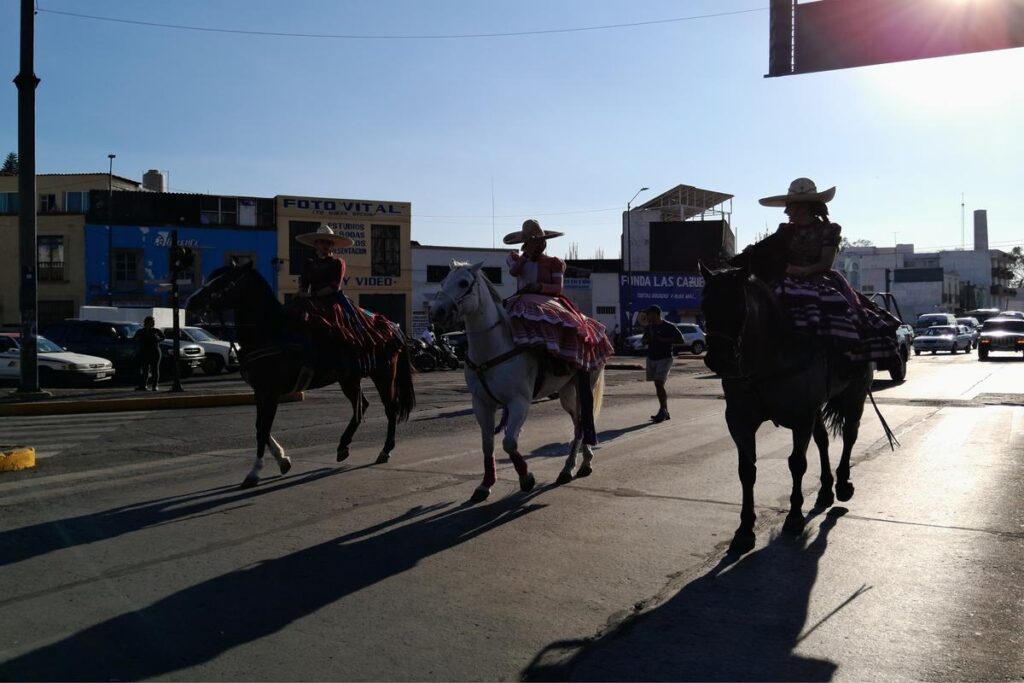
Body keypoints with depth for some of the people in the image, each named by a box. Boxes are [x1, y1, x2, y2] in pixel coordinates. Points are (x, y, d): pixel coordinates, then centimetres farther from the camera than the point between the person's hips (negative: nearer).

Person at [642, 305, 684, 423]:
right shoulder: (649, 327, 12)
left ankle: (662, 411, -9)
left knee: (659, 384, -16)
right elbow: (644, 341, 23)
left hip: (664, 359, -7)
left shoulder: (669, 327, -8)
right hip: (651, 359, 7)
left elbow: (680, 340, -11)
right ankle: (665, 412, 15)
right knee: (659, 385, 8)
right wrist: (649, 338, -1)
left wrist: (663, 339, -16)